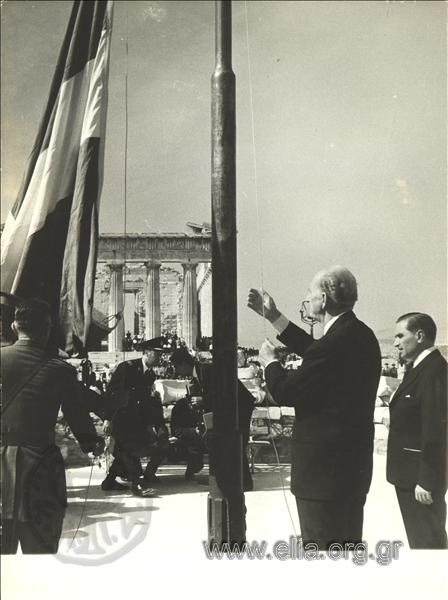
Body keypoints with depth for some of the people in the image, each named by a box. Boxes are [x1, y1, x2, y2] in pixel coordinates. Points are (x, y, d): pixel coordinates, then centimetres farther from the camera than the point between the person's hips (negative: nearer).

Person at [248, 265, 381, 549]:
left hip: (325, 469, -10)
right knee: (348, 542, 22)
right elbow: (315, 352, 19)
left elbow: (286, 392, -21)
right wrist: (275, 318, 22)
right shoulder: (361, 334, 6)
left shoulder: (337, 340, -25)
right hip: (353, 464, 10)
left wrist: (270, 361, -1)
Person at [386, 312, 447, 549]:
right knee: (418, 539, 19)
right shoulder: (417, 369, 12)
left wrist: (427, 480, -23)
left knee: (427, 540, 0)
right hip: (409, 474, 10)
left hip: (422, 476, -10)